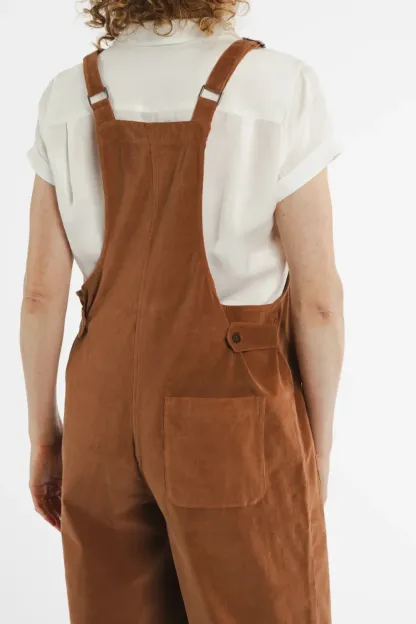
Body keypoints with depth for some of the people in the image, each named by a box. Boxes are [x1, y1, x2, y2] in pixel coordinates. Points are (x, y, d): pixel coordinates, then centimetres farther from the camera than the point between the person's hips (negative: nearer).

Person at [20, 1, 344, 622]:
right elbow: (318, 299, -12)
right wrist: (319, 445, 1)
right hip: (231, 421, -4)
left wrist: (44, 433, 11)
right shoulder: (278, 87, -14)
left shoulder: (69, 99, -3)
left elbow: (41, 292, -1)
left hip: (106, 411, 4)